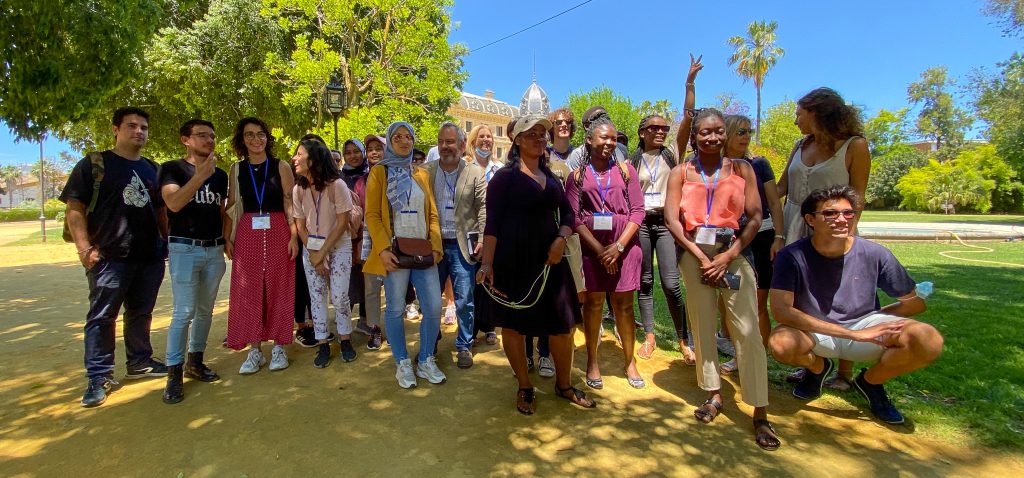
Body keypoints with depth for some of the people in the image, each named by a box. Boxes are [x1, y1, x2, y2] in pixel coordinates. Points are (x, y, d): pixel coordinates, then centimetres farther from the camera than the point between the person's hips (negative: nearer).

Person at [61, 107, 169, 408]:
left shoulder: (152, 169, 15)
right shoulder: (94, 164, -1)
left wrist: (168, 241, 14)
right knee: (101, 316, 1)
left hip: (151, 256, 5)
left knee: (141, 313, 14)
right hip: (110, 257, -5)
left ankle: (139, 362, 27)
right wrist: (84, 247, -15)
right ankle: (99, 377, 9)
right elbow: (75, 208, -5)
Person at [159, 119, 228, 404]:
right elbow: (174, 203, -18)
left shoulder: (220, 174, 12)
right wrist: (200, 176, -26)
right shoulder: (173, 168, -2)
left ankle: (195, 362, 24)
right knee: (184, 312, -8)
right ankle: (174, 374, 1)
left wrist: (228, 240, 10)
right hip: (185, 249, -5)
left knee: (205, 310, 11)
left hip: (214, 250, 5)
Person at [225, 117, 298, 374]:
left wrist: (294, 236, -8)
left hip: (277, 232, -2)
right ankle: (255, 350, 14)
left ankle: (279, 346, 15)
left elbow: (290, 204, -2)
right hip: (247, 234, 2)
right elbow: (230, 205, 10)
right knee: (248, 291, 3)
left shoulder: (281, 166, 1)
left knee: (278, 289, 3)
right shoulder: (237, 169, 9)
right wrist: (227, 238, 4)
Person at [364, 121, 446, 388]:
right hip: (395, 252, -3)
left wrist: (435, 245, -2)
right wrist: (383, 249, -15)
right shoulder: (379, 173, 4)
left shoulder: (422, 174, 14)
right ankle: (403, 364, 21)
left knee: (434, 308, 0)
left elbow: (432, 214, 12)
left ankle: (426, 361, 18)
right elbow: (372, 214, -3)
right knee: (396, 309, 3)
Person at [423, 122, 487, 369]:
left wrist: (482, 239, -11)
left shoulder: (475, 172, 0)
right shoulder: (426, 171, 5)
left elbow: (484, 207, -3)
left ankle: (464, 346, 21)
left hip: (462, 246, -2)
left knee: (464, 301, 4)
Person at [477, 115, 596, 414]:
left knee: (563, 323, 7)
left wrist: (561, 238, -8)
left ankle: (564, 384, 28)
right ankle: (525, 388, 25)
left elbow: (567, 214, 13)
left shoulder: (551, 178, 15)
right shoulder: (505, 177, -2)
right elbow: (492, 223, -9)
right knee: (513, 324, 5)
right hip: (513, 260, -5)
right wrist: (487, 263, -17)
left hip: (549, 259, 5)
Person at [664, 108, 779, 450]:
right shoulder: (681, 173, 5)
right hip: (694, 254, 1)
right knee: (702, 327, 8)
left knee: (747, 331, -5)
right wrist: (701, 256, -10)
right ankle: (714, 395, 25)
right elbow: (672, 219, -3)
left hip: (734, 254, -1)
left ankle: (760, 413, 4)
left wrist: (727, 257, -11)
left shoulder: (741, 169, 5)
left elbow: (755, 217, -1)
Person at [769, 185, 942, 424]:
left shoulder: (874, 254, -12)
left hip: (864, 325, 3)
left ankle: (870, 381, 8)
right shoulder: (792, 257, -20)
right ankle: (818, 367, 5)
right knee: (781, 343, -35)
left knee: (929, 341, -25)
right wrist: (854, 333, -31)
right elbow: (781, 310, -31)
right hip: (814, 334, -2)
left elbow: (916, 301, 3)